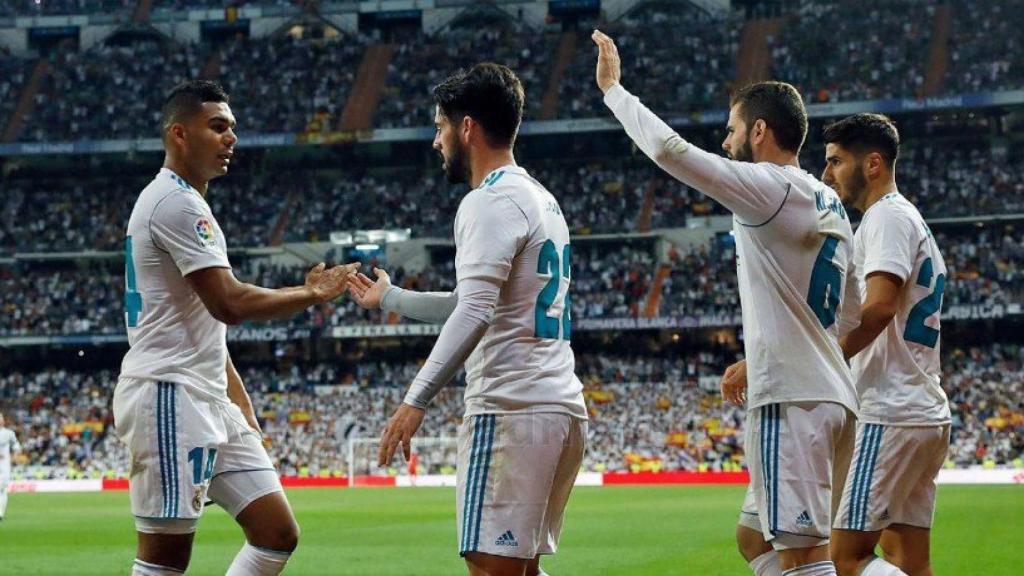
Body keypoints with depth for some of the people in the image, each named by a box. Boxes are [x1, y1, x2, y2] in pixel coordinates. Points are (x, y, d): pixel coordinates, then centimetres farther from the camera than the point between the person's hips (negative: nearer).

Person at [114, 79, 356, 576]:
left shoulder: (183, 204, 21)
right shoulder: (176, 202, -12)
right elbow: (229, 303, -19)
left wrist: (245, 414, 21)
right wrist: (312, 295, -6)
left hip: (210, 402, 10)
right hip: (169, 396, -10)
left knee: (277, 534, 6)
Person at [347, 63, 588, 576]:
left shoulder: (491, 202, -9)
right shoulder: (542, 200, 22)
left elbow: (475, 312, -22)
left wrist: (416, 400, -27)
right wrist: (390, 298, 44)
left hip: (510, 409, -10)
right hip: (563, 407, 10)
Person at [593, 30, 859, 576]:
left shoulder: (771, 188, -10)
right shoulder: (830, 205, 18)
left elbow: (670, 149, -16)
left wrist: (613, 88, -2)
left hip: (791, 400, -10)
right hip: (832, 397, 10)